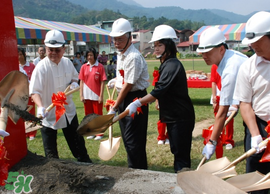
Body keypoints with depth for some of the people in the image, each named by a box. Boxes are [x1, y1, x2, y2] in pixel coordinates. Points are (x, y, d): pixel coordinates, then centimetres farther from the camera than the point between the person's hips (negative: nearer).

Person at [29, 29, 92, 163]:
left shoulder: (67, 62, -2)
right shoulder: (41, 67, -18)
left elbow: (74, 76, 16)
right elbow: (34, 91, -22)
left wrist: (74, 83, -7)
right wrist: (41, 107, -38)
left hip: (68, 110, 5)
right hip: (49, 114, -5)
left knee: (77, 141, 21)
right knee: (50, 148, 6)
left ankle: (86, 163, 40)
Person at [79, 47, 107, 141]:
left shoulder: (100, 67, -4)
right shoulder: (84, 67, 5)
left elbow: (102, 82, -5)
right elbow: (81, 81, 7)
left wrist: (101, 96, -8)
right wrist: (81, 95, 2)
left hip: (96, 96, -3)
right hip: (86, 96, 4)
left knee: (98, 115, 4)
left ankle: (99, 133, 16)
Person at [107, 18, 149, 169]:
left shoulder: (133, 57, -20)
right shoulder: (121, 55, 10)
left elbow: (128, 85, -21)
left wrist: (114, 108, -16)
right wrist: (117, 81, 7)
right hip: (124, 98, 10)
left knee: (133, 140, -3)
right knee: (127, 138, 17)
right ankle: (136, 169, 32)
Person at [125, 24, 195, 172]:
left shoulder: (173, 65, -19)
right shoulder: (165, 64, 12)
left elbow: (159, 91, -28)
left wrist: (138, 103, -30)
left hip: (181, 117, -10)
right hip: (172, 116, 10)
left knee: (181, 154, -3)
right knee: (176, 150, 18)